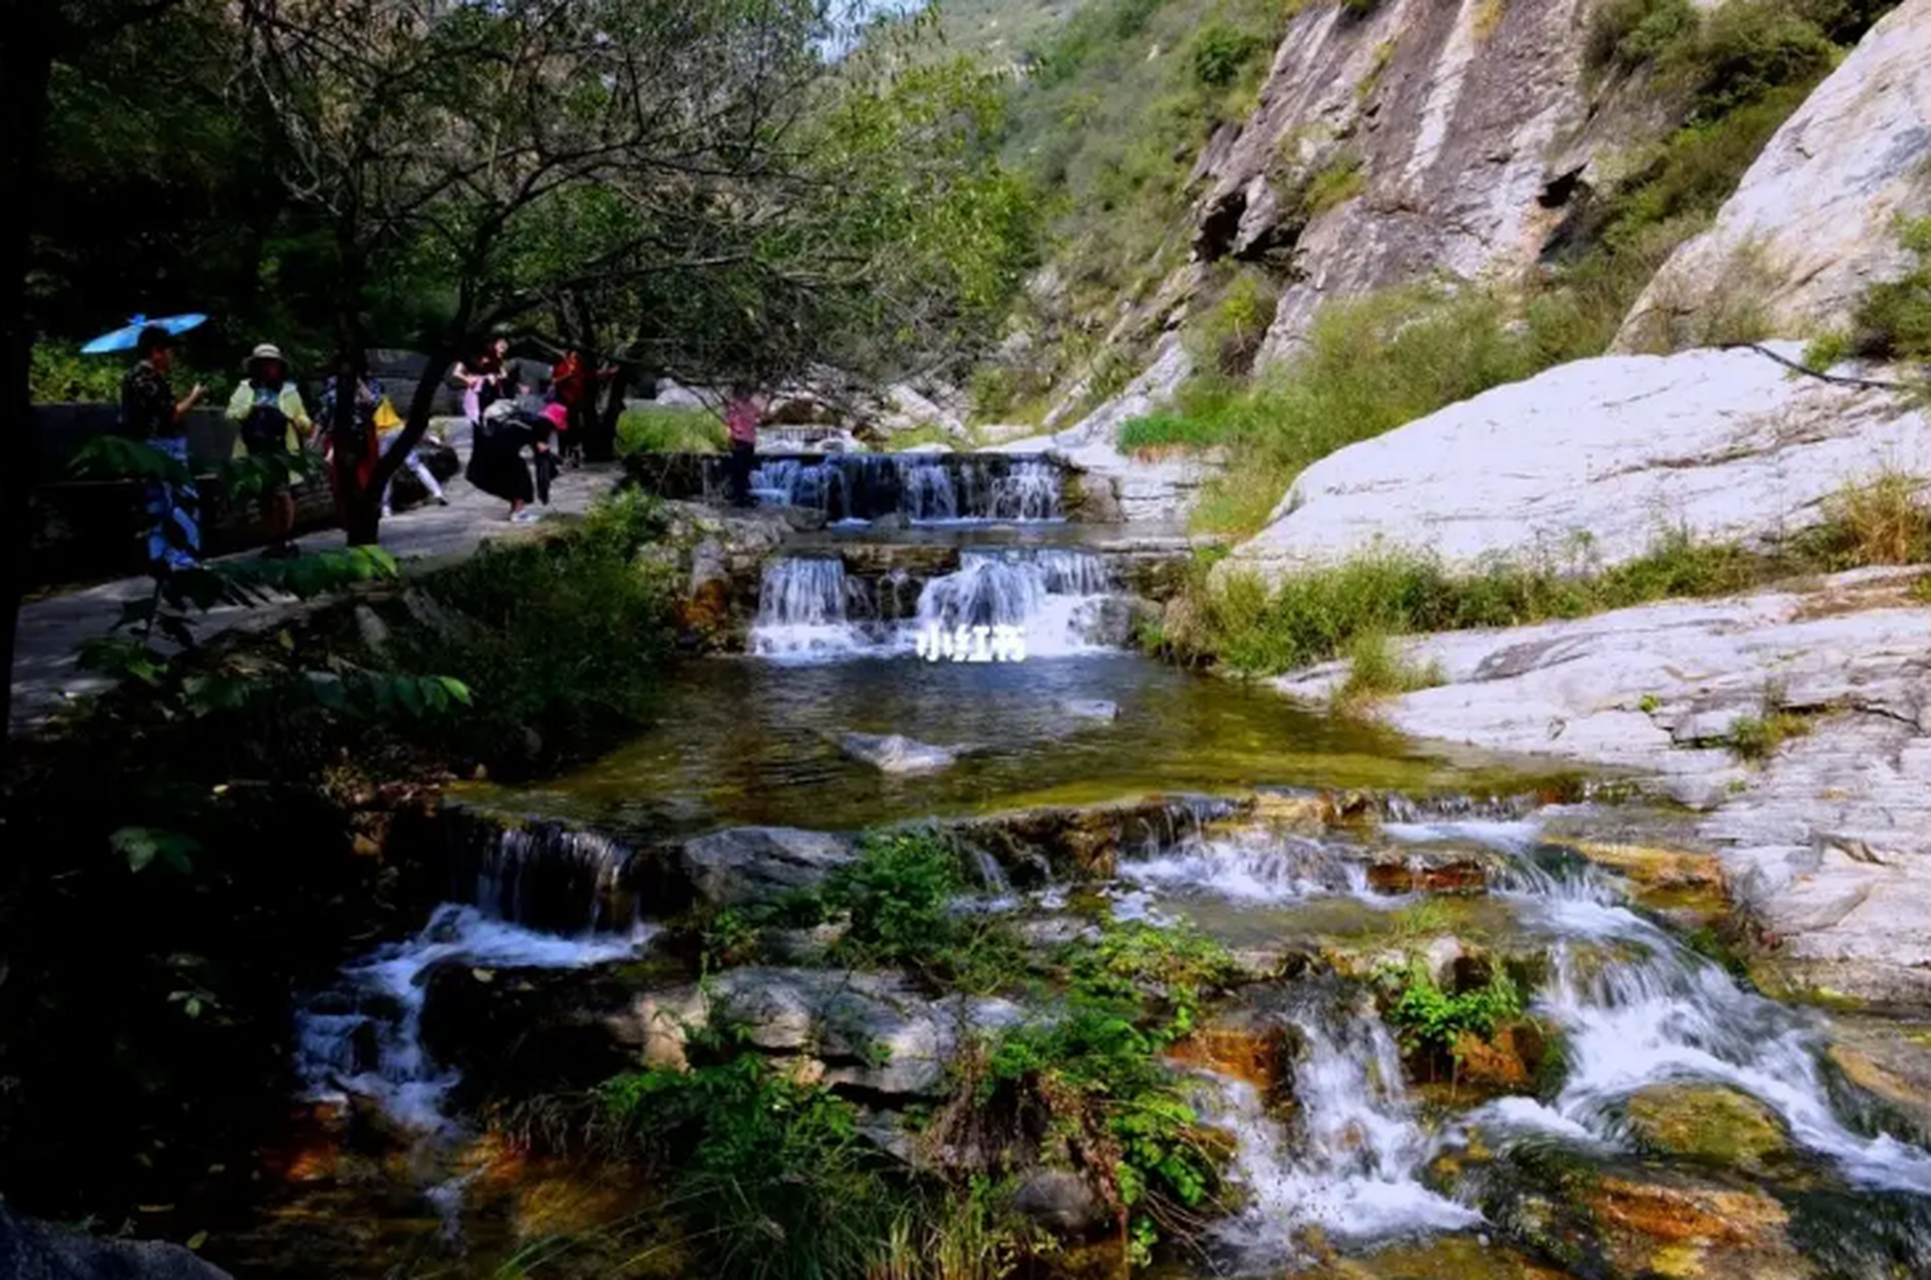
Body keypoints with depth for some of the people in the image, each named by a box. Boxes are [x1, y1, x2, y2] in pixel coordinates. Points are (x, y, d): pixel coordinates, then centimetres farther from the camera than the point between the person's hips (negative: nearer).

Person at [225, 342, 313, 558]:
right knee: (264, 498, 9)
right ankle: (274, 540, 19)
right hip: (255, 452, 3)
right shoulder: (246, 388, 13)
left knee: (282, 493, -15)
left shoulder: (289, 390, 10)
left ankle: (286, 540, -8)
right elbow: (232, 414, 5)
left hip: (282, 451, -3)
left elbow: (302, 420, 13)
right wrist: (250, 408, -12)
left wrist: (306, 425, -8)